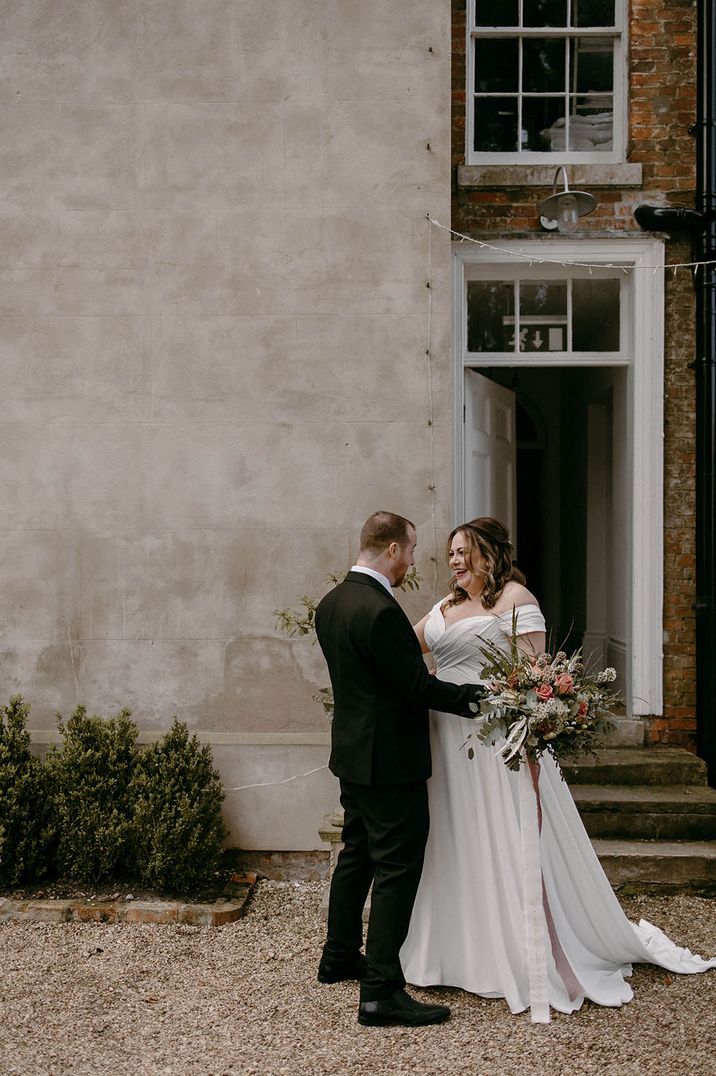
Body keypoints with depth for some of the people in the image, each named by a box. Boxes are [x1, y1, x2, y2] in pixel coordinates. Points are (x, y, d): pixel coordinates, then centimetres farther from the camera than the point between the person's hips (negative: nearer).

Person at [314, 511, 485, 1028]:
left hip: (353, 753, 10)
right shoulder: (380, 611, -24)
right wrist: (472, 695, -10)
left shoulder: (332, 602, 6)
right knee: (397, 868, -3)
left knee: (357, 854, 22)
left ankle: (340, 956, 36)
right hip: (390, 760, -10)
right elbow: (418, 685, -21)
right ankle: (382, 991, 0)